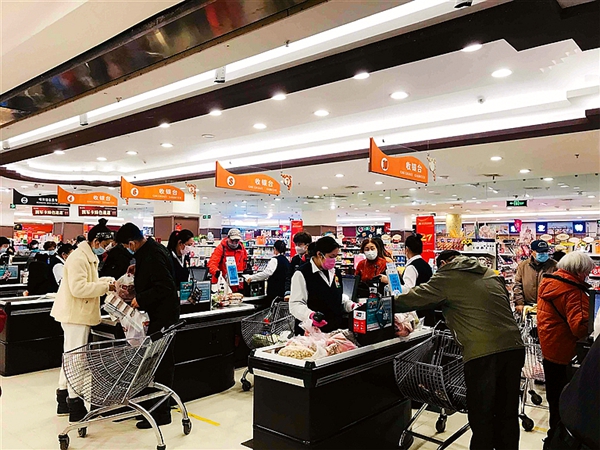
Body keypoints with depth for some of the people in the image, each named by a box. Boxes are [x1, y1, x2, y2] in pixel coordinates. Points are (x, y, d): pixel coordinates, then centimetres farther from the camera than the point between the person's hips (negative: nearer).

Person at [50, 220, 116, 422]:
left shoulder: (89, 257, 14)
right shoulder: (79, 258, -19)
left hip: (79, 314, 11)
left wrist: (109, 280, 8)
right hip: (75, 314, -11)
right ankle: (75, 404, 5)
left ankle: (63, 397, 30)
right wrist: (105, 287, -23)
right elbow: (78, 288, -26)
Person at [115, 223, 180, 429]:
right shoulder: (150, 248, 8)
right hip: (160, 313, 10)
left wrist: (141, 299, -18)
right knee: (160, 360, 17)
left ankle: (162, 412, 8)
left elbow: (165, 287, -27)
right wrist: (139, 270, 13)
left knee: (161, 362, -2)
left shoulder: (153, 255, -23)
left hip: (163, 315, -10)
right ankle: (160, 404, 30)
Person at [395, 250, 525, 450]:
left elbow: (415, 298, 5)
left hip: (483, 353, -6)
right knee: (507, 414, 19)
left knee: (481, 419, 8)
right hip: (514, 347, 6)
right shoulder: (492, 275, 21)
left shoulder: (447, 277, 3)